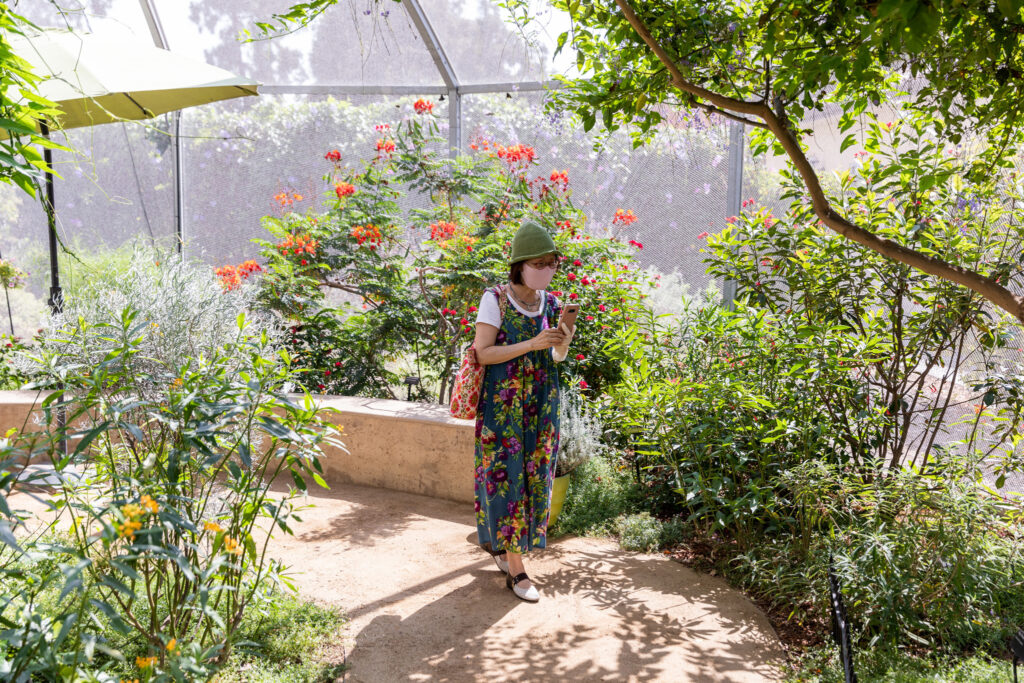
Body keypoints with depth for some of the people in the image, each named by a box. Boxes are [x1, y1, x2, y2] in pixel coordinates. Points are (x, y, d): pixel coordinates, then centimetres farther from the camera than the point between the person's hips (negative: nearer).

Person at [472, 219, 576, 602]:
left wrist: (563, 345, -10)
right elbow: (482, 353, -11)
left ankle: (501, 546, 30)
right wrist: (531, 344, -20)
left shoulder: (551, 303, 6)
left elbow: (555, 358, 13)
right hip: (503, 404, -5)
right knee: (507, 478, -2)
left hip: (541, 405, 5)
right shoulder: (496, 300, -9)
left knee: (535, 477, 9)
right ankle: (516, 570, 7)